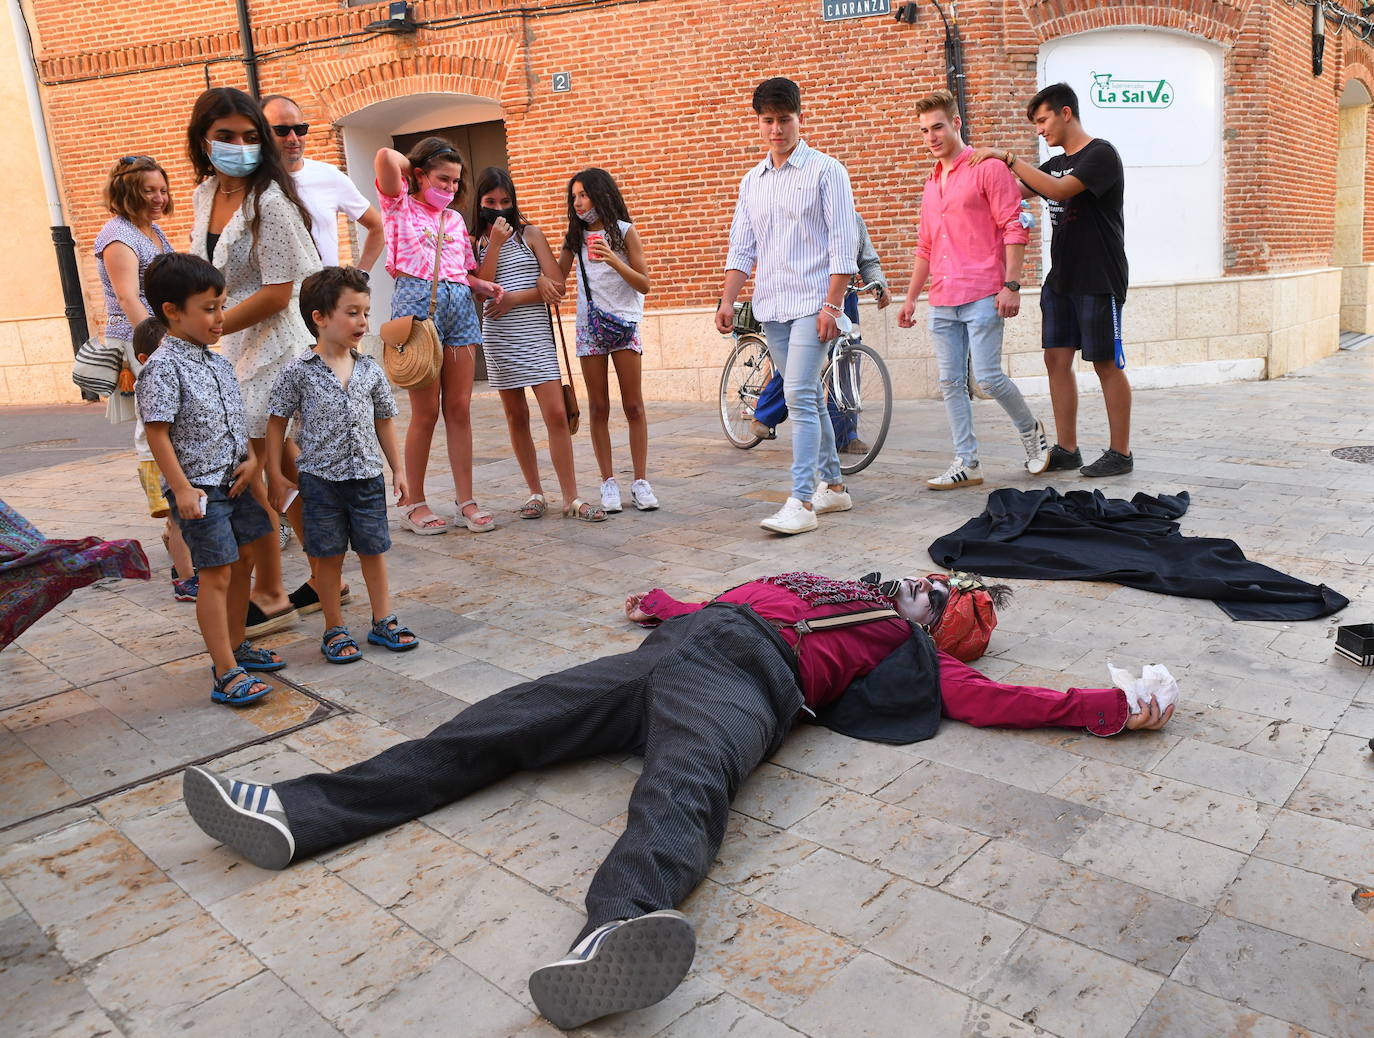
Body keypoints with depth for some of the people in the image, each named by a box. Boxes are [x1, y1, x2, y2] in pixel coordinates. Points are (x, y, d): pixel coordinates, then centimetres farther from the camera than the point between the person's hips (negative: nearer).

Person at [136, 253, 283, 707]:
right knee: (216, 574, -6)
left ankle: (235, 646, 31)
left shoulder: (219, 362, 10)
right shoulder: (163, 367, -15)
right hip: (199, 488, -8)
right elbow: (158, 434, -17)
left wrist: (251, 459, 1)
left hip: (234, 481, 8)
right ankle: (226, 674, 0)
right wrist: (181, 489, -20)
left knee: (244, 560, 15)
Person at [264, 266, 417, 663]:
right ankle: (335, 629, 21)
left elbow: (383, 421, 11)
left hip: (367, 477, 3)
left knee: (373, 550, 11)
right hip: (320, 479, -3)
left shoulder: (371, 370, 3)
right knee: (328, 556, 7)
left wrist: (397, 469, 11)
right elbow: (277, 422, -2)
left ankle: (383, 620, 25)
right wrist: (275, 475, -5)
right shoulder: (298, 372, -8)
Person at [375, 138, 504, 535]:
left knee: (459, 408, 3)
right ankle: (413, 502, 7)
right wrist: (413, 165, 9)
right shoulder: (400, 205, 7)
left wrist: (482, 285, 5)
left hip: (460, 304, 5)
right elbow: (385, 156, -11)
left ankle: (466, 500, 7)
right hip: (417, 300, -5)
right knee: (426, 411, -4)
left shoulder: (455, 218, 22)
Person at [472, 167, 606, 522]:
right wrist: (495, 244, -11)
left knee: (556, 414, -9)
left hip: (535, 333, -1)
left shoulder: (530, 234, 6)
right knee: (516, 417, 7)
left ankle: (571, 498, -4)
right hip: (498, 336, 1)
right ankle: (536, 493, 18)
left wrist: (513, 299, -10)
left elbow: (555, 284, -2)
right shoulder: (474, 242, 7)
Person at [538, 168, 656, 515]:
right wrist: (543, 280, -9)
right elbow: (559, 276, 14)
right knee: (598, 408, 3)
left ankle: (640, 481, 3)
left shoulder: (624, 231, 0)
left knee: (634, 405, -1)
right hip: (589, 327, 3)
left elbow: (644, 284, -6)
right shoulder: (575, 236, 10)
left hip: (624, 323, -3)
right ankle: (608, 482, 8)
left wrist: (613, 259, -20)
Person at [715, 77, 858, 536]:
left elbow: (843, 242, -8)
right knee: (808, 398, 11)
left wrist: (832, 306, -16)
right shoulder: (751, 181, 15)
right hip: (770, 307, 6)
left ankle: (801, 502, -15)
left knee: (799, 398, -15)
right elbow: (742, 247, 15)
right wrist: (727, 300, 3)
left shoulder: (825, 171, -3)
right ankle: (834, 486, 21)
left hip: (812, 303, -6)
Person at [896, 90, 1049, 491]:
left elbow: (1015, 228, -8)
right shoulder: (931, 183, 20)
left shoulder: (987, 169, -2)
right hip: (942, 303, 7)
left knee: (988, 376, -9)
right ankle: (966, 463, 9)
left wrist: (1011, 284, -16)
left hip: (982, 297, -7)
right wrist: (910, 298, 21)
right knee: (951, 383, 3)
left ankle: (1031, 431, 18)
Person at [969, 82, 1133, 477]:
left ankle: (1120, 452, 5)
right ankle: (1066, 449, 12)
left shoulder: (1101, 154, -9)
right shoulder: (1056, 163, 17)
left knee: (1107, 363, -3)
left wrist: (1009, 157, -21)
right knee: (1057, 359, 5)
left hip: (1098, 279, -8)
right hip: (1060, 278, 8)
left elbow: (1059, 190, -23)